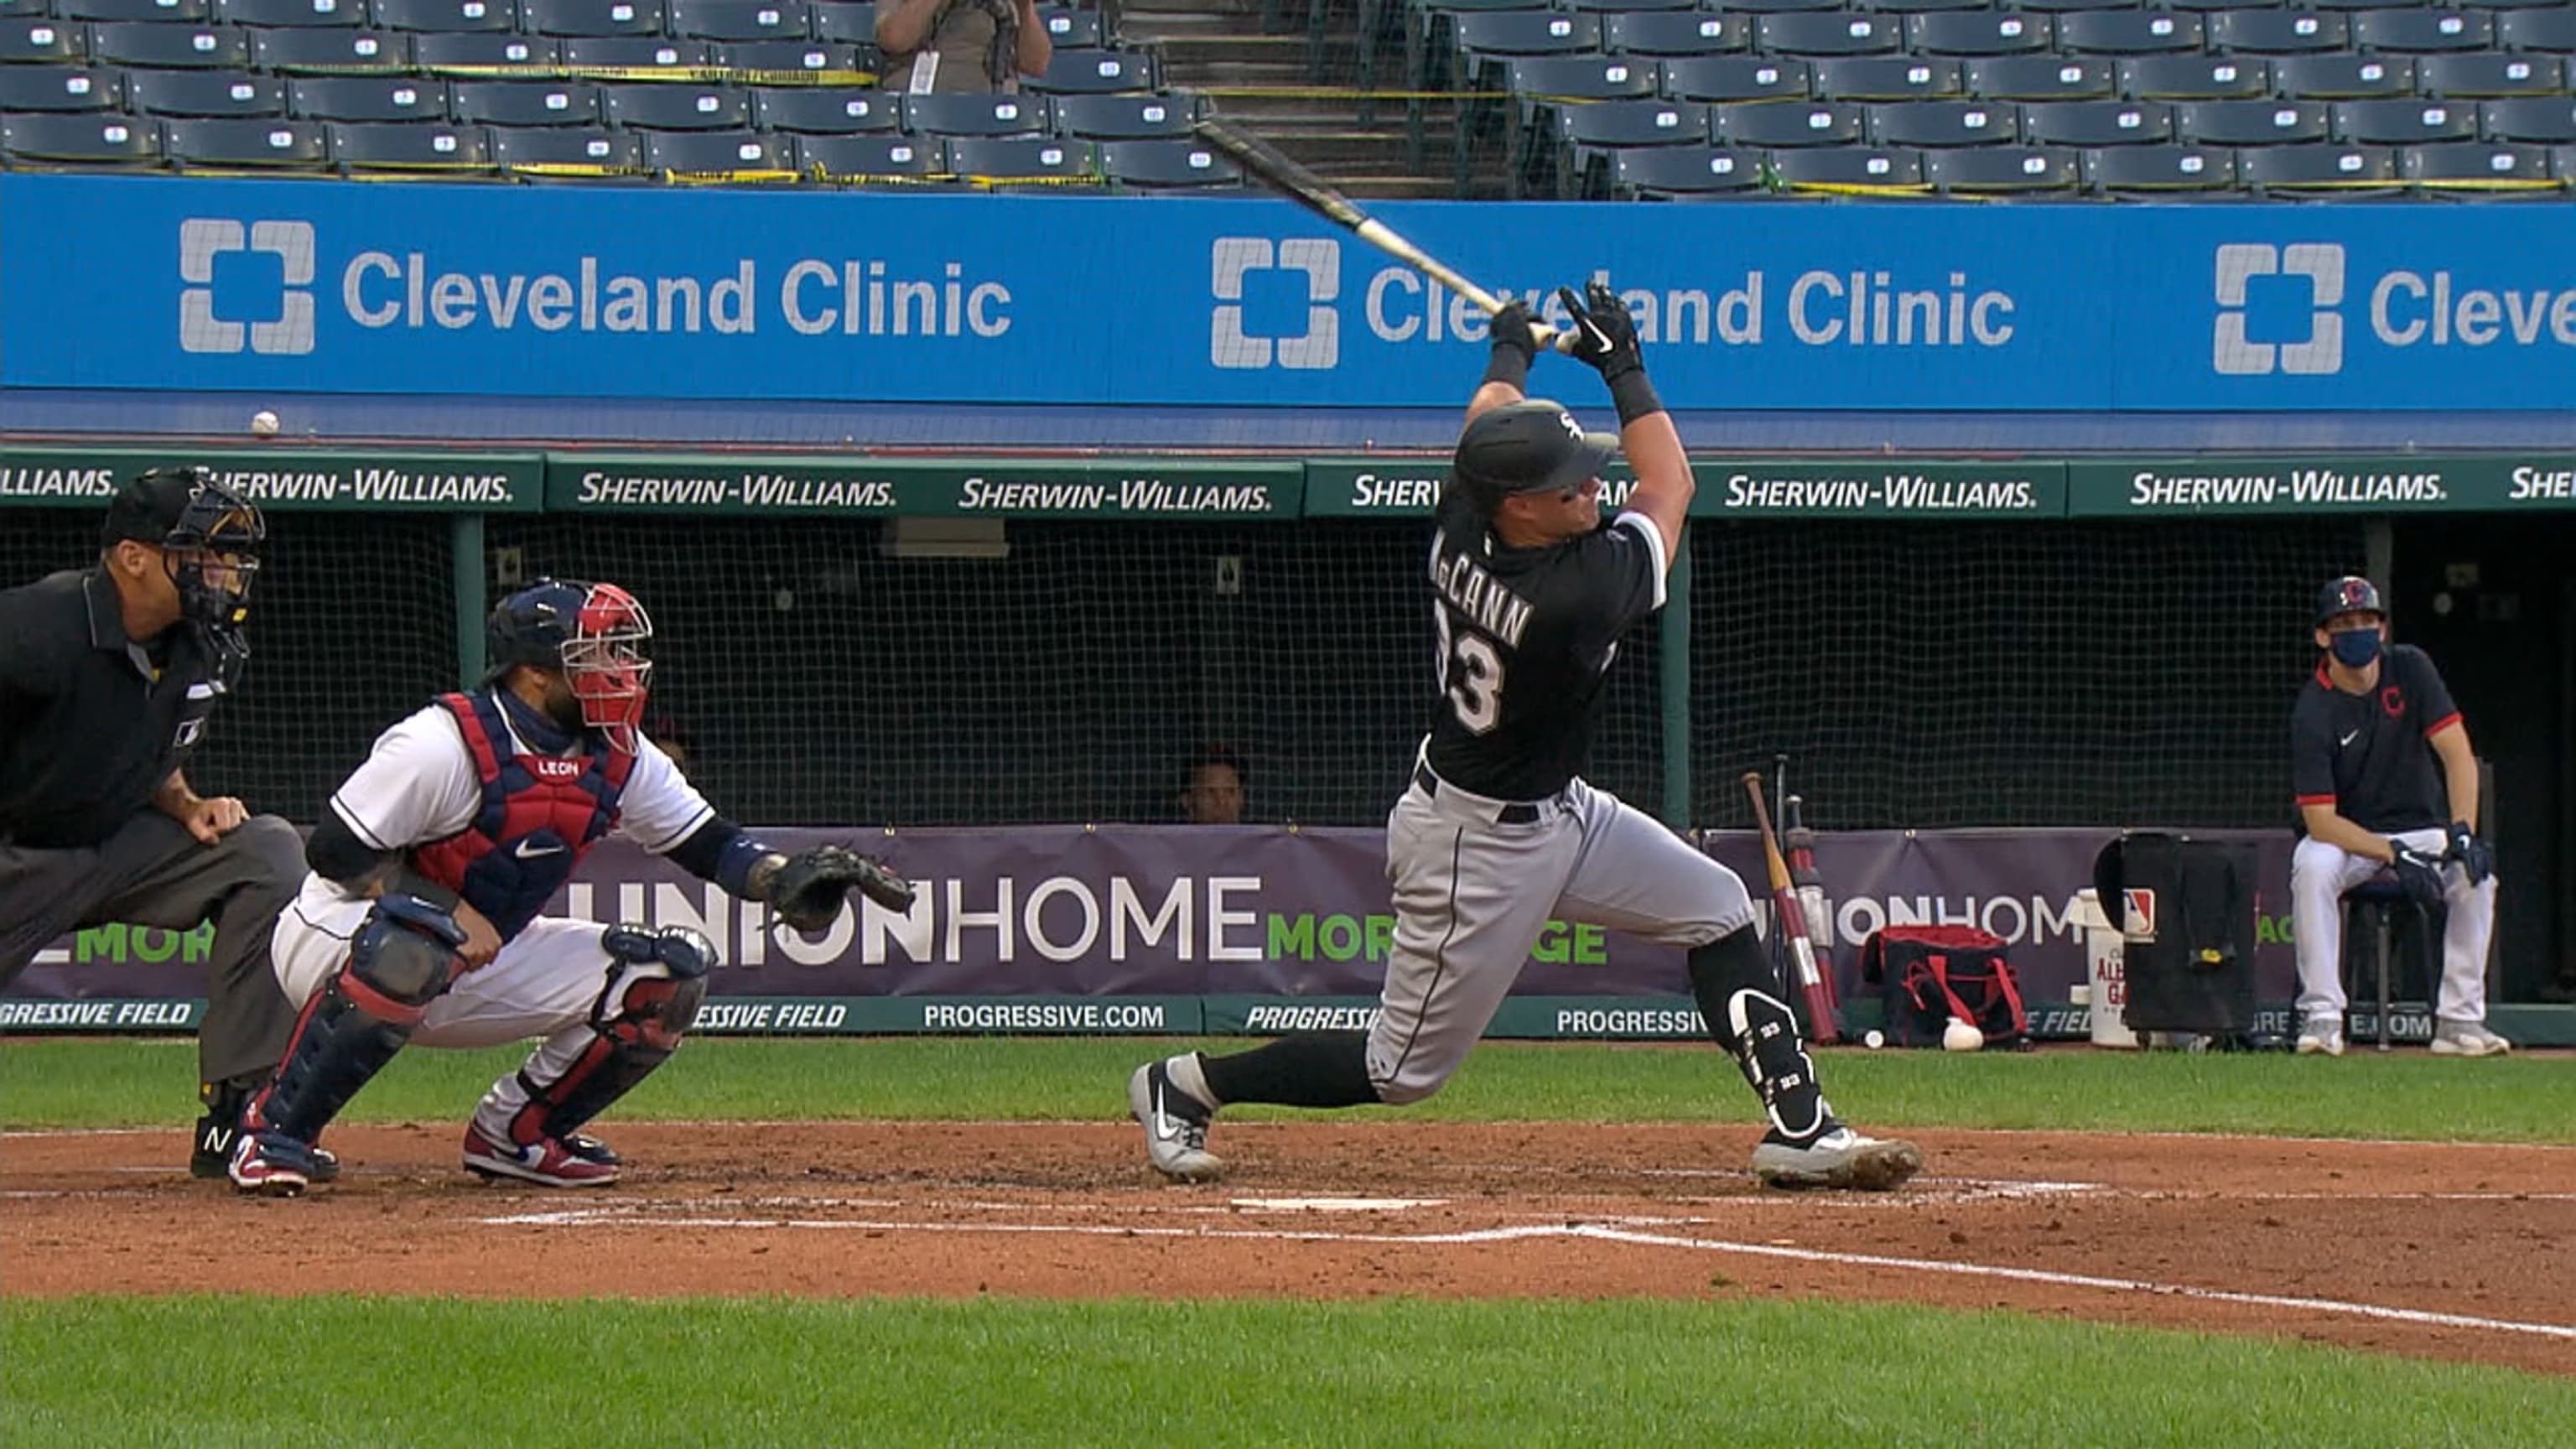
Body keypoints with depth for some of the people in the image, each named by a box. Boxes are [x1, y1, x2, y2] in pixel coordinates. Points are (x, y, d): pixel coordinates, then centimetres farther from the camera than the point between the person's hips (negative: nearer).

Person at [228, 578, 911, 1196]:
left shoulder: (617, 758, -1)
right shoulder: (448, 745, -23)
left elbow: (708, 844, 6)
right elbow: (335, 851, -21)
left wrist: (785, 879, -14)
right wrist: (450, 917, -27)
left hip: (482, 969, 7)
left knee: (671, 974, -4)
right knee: (411, 952, -44)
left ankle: (516, 1130, 7)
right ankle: (274, 1132, -27)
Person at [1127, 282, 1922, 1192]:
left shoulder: (1462, 528, -13)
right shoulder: (1582, 591, -33)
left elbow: (1489, 420, 11)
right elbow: (1670, 485, -15)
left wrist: (1512, 348, 29)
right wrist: (1622, 367, -5)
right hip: (1481, 845, -9)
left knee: (1716, 909, 8)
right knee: (1401, 1072, 3)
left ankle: (1799, 1126, 10)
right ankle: (1183, 1087, 17)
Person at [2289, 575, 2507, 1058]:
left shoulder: (2409, 669, -8)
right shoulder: (2313, 712, -17)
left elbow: (2456, 750, -13)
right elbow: (2319, 820, -22)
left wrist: (2462, 832, -29)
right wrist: (2392, 854, -35)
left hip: (2422, 829, 2)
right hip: (2346, 838, -2)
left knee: (2476, 873, -27)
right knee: (2313, 868, -35)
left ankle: (2460, 1019, -20)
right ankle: (2321, 1015, -30)